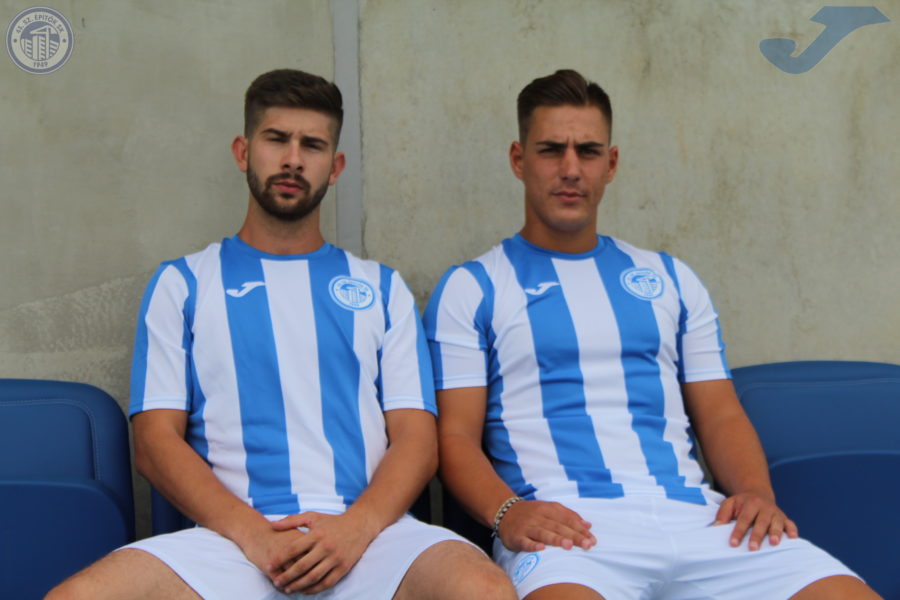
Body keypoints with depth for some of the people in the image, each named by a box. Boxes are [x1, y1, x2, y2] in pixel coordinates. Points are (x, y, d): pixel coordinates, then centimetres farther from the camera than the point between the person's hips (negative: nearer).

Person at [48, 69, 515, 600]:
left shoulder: (382, 287, 20)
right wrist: (254, 533, -10)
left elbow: (417, 437, 10)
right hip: (233, 533, 0)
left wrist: (356, 526, -11)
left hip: (370, 531, 0)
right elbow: (157, 440, 6)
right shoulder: (182, 283, 16)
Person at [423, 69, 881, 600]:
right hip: (567, 524, -3)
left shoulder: (671, 278, 21)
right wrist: (505, 512, -17)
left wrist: (756, 492, -2)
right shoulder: (471, 288, 10)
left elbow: (720, 414, 19)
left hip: (693, 515, 4)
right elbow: (456, 434, 3)